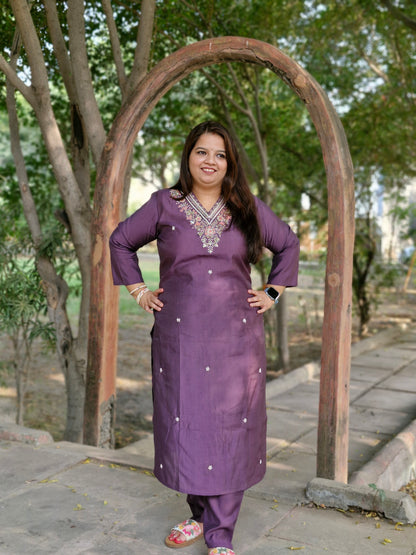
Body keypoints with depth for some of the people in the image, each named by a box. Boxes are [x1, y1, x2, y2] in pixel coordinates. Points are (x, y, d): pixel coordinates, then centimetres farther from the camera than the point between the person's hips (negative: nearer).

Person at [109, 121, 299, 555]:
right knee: (185, 425, 6)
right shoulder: (164, 205, 4)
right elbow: (120, 241, 16)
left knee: (230, 430, 1)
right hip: (179, 336, 0)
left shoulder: (249, 208, 7)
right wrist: (139, 291, 9)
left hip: (236, 337, 0)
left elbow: (288, 245, 20)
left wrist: (272, 293, 11)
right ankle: (199, 514, 27)